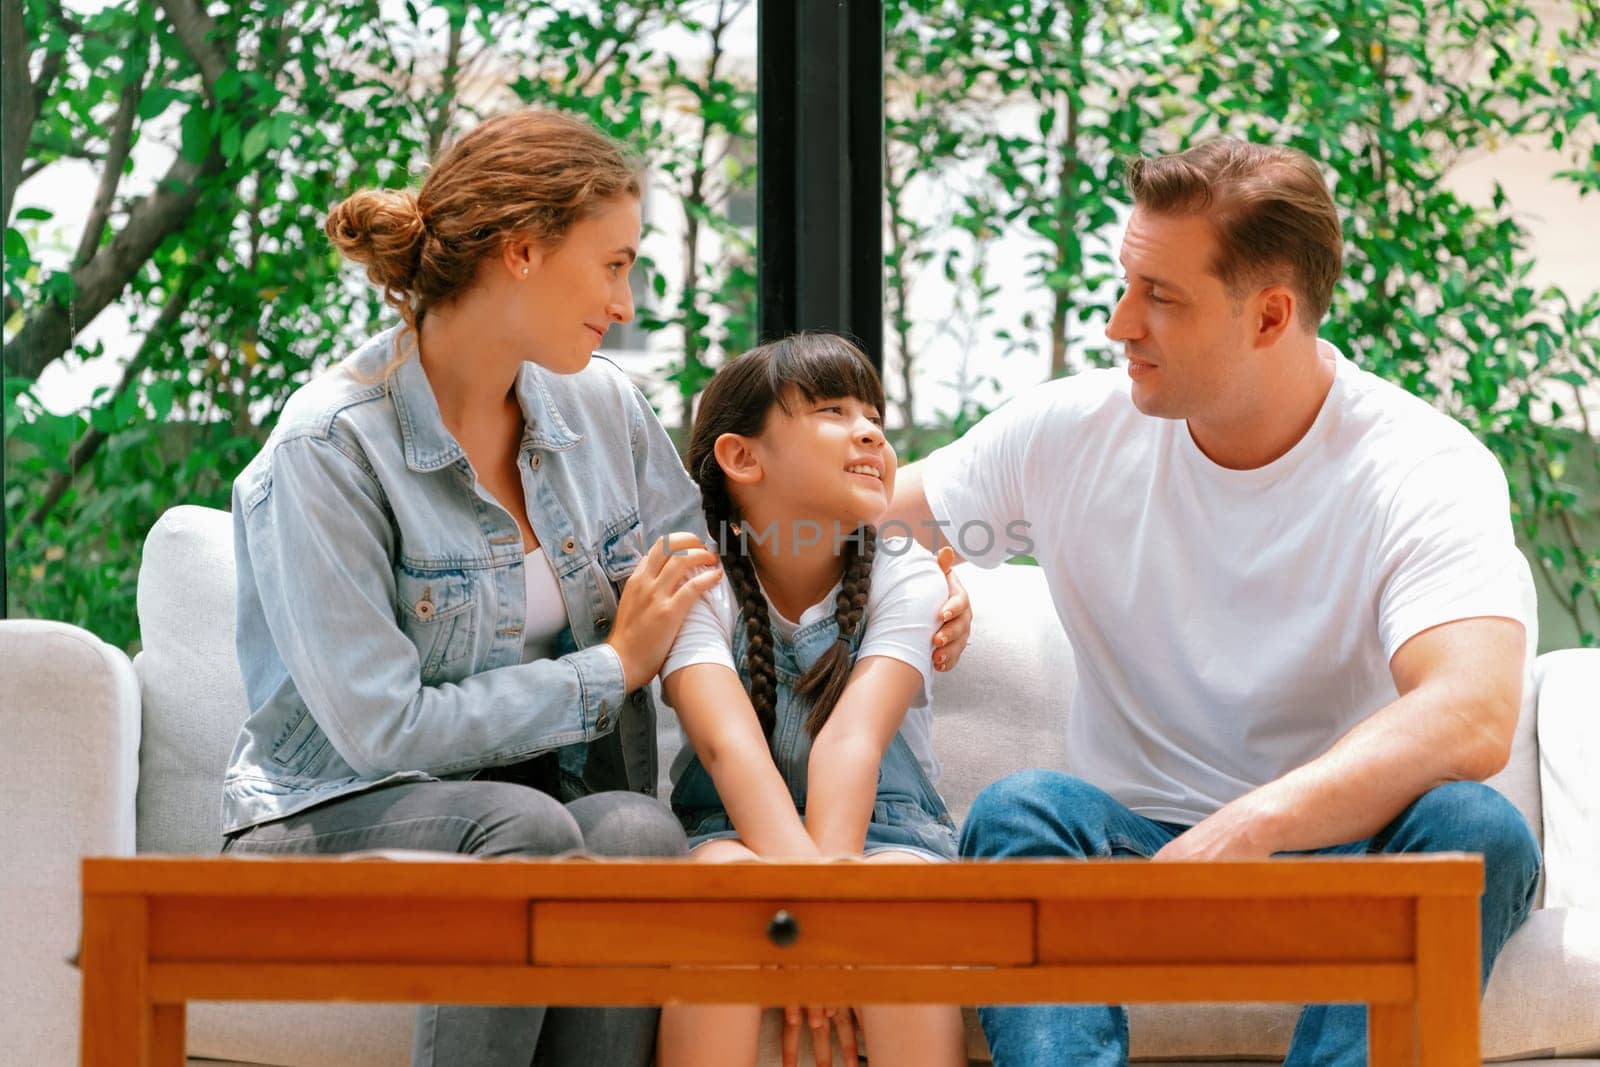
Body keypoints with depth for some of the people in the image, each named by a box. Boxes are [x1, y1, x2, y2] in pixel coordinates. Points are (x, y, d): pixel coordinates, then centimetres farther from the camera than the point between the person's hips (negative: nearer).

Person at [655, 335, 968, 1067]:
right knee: (727, 871, -35)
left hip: (879, 830, 1)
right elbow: (731, 744, -23)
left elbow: (851, 740, -19)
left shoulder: (904, 579, -2)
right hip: (741, 831, 0)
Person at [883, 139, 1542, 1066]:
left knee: (1476, 828, -34)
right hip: (1138, 844, 3)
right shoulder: (1070, 433, 2)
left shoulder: (1428, 473, -12)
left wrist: (1251, 827, -44)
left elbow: (1473, 720, -30)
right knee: (1020, 809, -30)